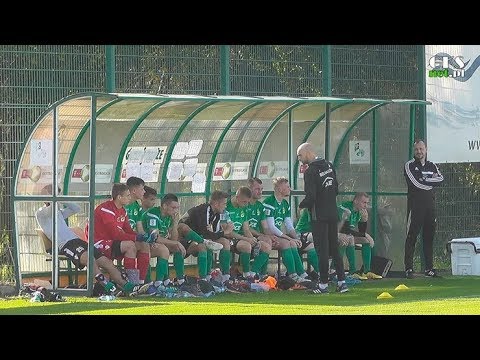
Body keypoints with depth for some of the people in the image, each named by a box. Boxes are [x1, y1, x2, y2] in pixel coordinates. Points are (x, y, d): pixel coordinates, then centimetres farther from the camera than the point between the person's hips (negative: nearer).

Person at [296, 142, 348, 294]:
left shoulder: (310, 171, -14)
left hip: (319, 215, -7)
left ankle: (323, 284, 0)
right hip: (333, 213, 7)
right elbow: (336, 189, 13)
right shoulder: (329, 165, 9)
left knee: (322, 249, -2)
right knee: (334, 248, 11)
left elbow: (310, 197, -18)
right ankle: (342, 282, 10)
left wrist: (301, 205, -1)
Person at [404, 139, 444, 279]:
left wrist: (425, 180, -10)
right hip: (415, 205, -5)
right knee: (411, 238, -6)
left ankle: (429, 268, 13)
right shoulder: (409, 165, 0)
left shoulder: (432, 166, 16)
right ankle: (408, 269, -7)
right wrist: (432, 181, -3)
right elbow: (417, 183, -14)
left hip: (430, 206, 5)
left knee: (429, 238, 7)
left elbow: (441, 179, -1)